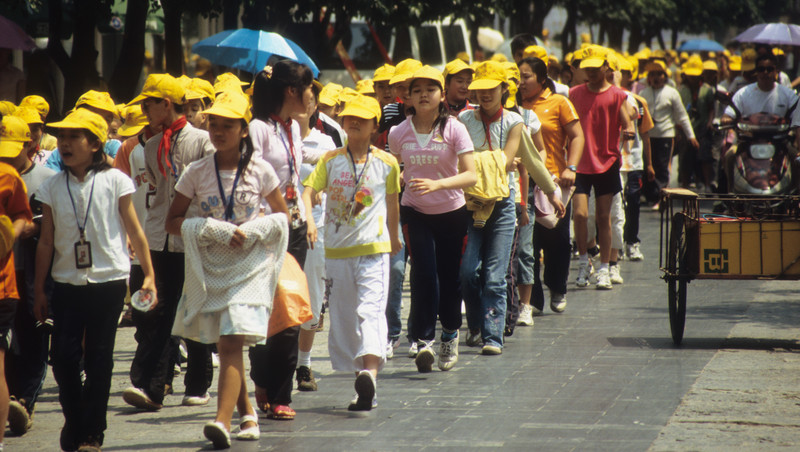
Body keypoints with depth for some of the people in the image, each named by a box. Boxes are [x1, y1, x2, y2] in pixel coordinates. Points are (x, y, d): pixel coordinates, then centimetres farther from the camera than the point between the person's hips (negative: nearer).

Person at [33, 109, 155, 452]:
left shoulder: (114, 181, -2)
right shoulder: (53, 187, 4)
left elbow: (134, 231, 4)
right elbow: (46, 241, 8)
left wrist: (149, 275, 4)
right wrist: (39, 291, 8)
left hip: (108, 281, -2)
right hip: (67, 282, 2)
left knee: (99, 359, 3)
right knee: (63, 356, -4)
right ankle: (74, 423, 16)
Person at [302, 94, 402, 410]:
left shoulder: (386, 163, 4)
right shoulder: (330, 161, 6)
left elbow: (392, 205, 17)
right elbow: (308, 191, -6)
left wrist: (394, 239, 27)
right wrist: (308, 219, -24)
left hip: (373, 247, -2)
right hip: (337, 250, 2)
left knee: (371, 309, -15)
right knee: (342, 315, 3)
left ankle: (370, 371, -28)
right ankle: (364, 389, 8)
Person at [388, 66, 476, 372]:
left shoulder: (454, 129, -11)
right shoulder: (399, 133, -4)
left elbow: (471, 175, -18)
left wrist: (436, 184, -31)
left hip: (452, 212, 0)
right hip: (415, 212, 0)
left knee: (449, 276, 9)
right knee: (424, 273, -17)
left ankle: (450, 335, 32)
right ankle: (423, 340, -18)